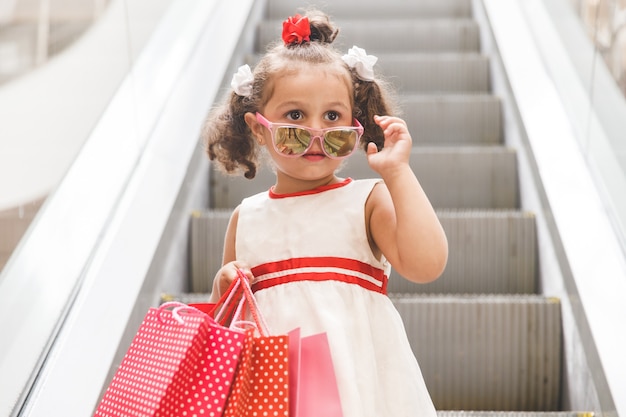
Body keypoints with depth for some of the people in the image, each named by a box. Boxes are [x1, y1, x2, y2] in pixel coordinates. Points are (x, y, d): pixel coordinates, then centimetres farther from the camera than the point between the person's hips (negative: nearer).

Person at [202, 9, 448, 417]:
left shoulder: (368, 200, -3)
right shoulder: (247, 217, 6)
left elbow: (426, 265, -21)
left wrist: (398, 171, -17)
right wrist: (224, 291, -8)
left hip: (357, 379, -2)